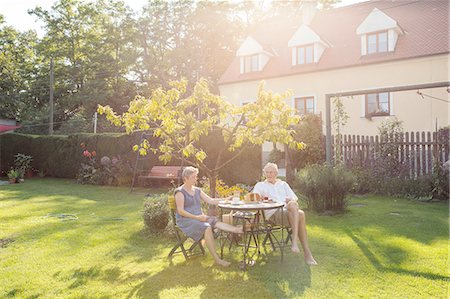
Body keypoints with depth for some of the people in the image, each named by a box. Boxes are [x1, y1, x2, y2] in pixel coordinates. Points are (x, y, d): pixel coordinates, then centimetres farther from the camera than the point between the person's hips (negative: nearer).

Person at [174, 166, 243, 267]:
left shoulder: (197, 190, 15)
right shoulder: (180, 192, -7)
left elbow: (211, 201, 12)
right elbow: (180, 211, -14)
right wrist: (196, 217, -21)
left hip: (199, 217, 7)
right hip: (186, 221, -7)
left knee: (216, 222, -20)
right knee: (207, 228, -30)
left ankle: (240, 230, -33)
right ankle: (217, 259, -31)